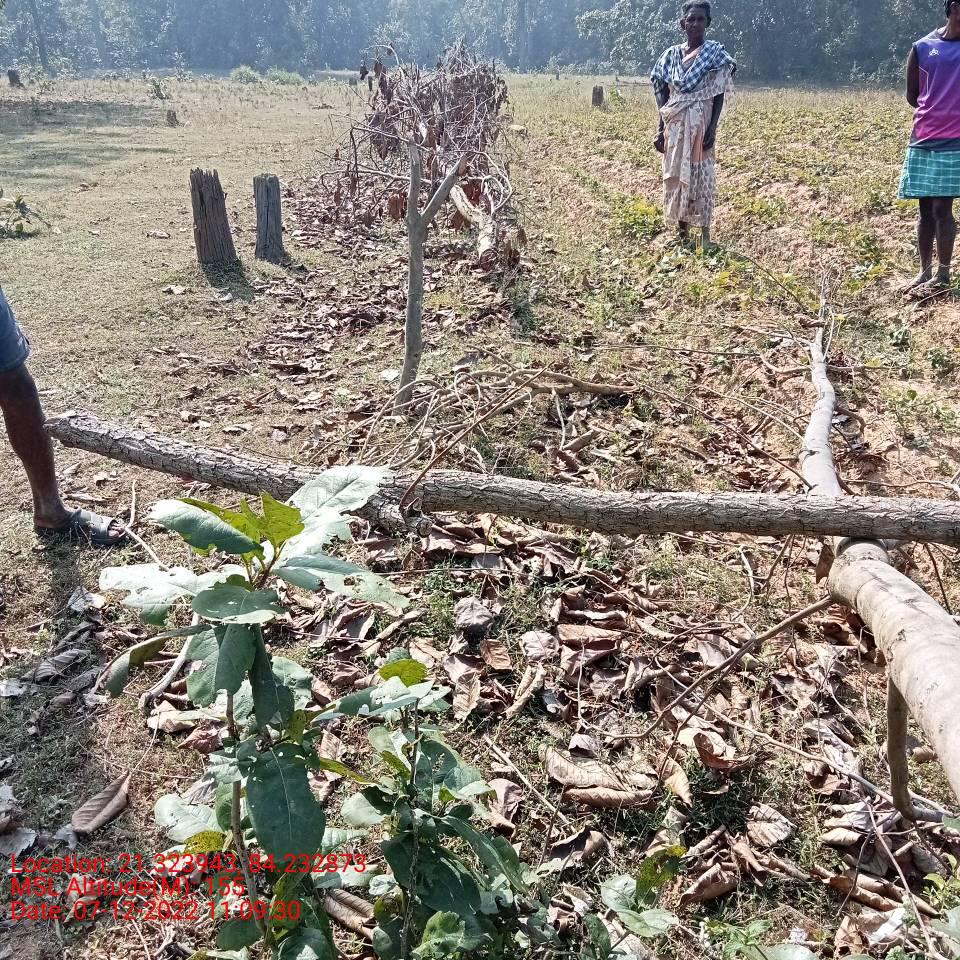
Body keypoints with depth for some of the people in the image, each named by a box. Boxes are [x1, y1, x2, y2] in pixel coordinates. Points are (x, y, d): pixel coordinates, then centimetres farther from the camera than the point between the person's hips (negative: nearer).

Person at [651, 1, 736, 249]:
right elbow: (663, 95, 10)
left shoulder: (715, 52, -2)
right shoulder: (671, 54, 8)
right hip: (675, 126, 4)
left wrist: (712, 128, -15)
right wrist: (660, 129, 4)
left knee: (702, 175, -4)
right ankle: (682, 232, 14)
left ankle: (705, 232, 0)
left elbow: (719, 95, -5)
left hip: (700, 125, -4)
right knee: (675, 175, 5)